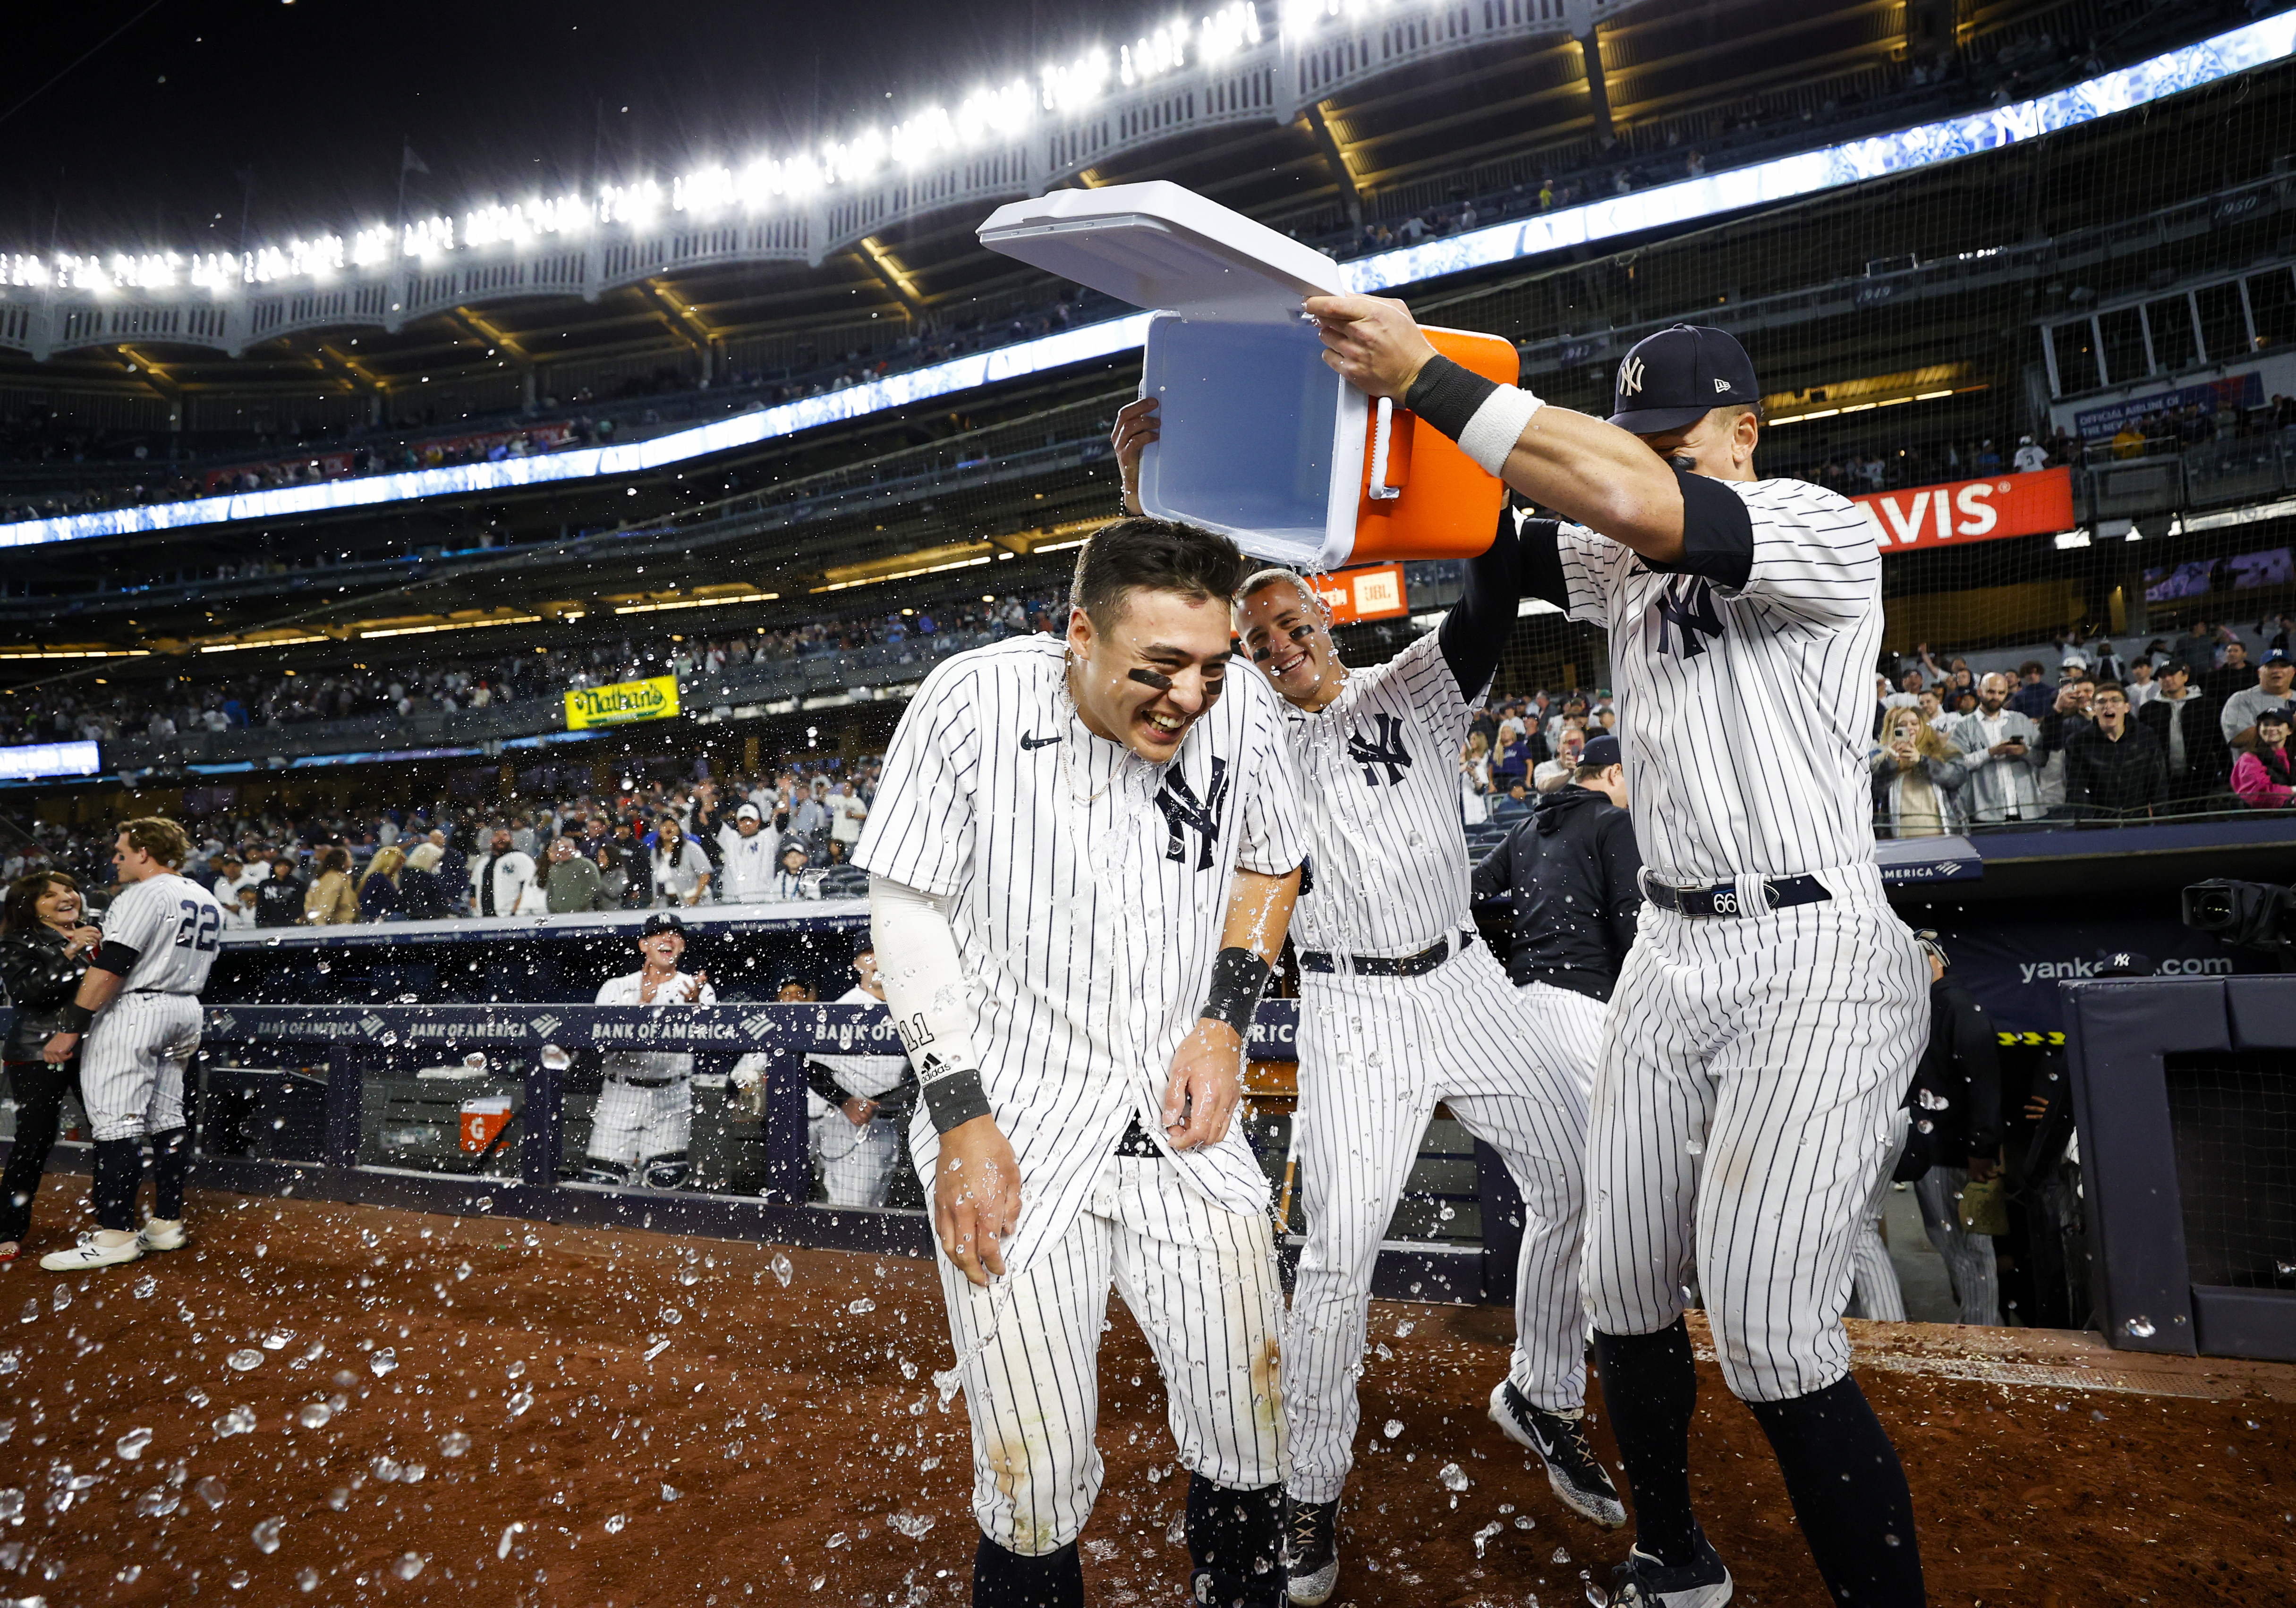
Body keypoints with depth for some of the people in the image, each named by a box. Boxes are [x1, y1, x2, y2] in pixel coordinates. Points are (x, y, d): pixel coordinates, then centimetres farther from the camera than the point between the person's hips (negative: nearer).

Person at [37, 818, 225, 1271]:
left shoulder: (144, 895, -13)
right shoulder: (208, 902, 14)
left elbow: (111, 968, -19)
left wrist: (70, 1027, -18)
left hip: (134, 1011, -9)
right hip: (186, 1012, 9)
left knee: (116, 1119, -7)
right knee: (167, 1118, 12)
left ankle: (116, 1234, -6)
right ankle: (167, 1223, 16)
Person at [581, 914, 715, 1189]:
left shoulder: (699, 989, 6)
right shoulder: (616, 988, 8)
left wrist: (695, 1005, -27)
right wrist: (642, 1004, -19)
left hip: (672, 1099, -1)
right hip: (621, 1096, 1)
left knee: (664, 1179, -8)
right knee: (600, 1182, 0)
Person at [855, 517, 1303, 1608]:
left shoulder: (1241, 708, -5)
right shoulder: (972, 701, -13)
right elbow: (906, 908, -7)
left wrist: (1225, 1020, 0)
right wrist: (963, 1120, -11)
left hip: (1186, 1132, 3)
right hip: (1017, 1142, -2)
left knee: (1248, 1441, 9)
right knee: (1035, 1479, 1)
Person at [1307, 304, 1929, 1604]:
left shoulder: (1825, 530, -10)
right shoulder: (1623, 565, 13)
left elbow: (1628, 501, -27)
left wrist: (1429, 376, -23)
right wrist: (1395, 393, -8)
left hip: (1817, 961, -7)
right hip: (1673, 954, 7)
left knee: (1771, 1337, -11)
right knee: (1627, 1295, 9)